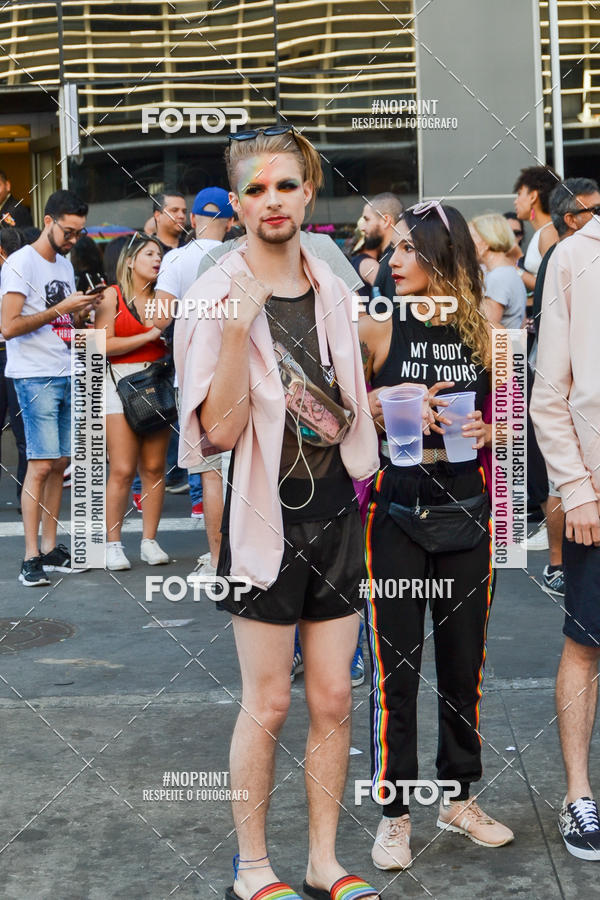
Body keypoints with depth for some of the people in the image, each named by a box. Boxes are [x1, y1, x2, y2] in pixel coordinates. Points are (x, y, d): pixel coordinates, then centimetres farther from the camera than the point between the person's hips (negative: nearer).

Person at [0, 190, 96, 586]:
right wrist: (60, 310, -17)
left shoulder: (65, 264, 18)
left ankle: (51, 548, 13)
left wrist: (82, 310, 6)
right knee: (41, 465, -10)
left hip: (67, 375, 8)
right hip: (35, 377, -7)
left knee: (60, 463, 7)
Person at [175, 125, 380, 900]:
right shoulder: (217, 295, -10)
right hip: (266, 515, -5)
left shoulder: (332, 287, 9)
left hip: (335, 512, 5)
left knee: (333, 699, 9)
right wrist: (239, 329, -27)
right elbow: (220, 429, -18)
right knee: (267, 703, 4)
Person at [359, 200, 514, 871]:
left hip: (465, 508, 3)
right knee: (394, 665, 1)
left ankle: (458, 797, 30)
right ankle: (393, 813, 16)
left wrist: (487, 432, -9)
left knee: (464, 660, 12)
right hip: (395, 508, -3)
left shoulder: (484, 330, 3)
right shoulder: (378, 329, -5)